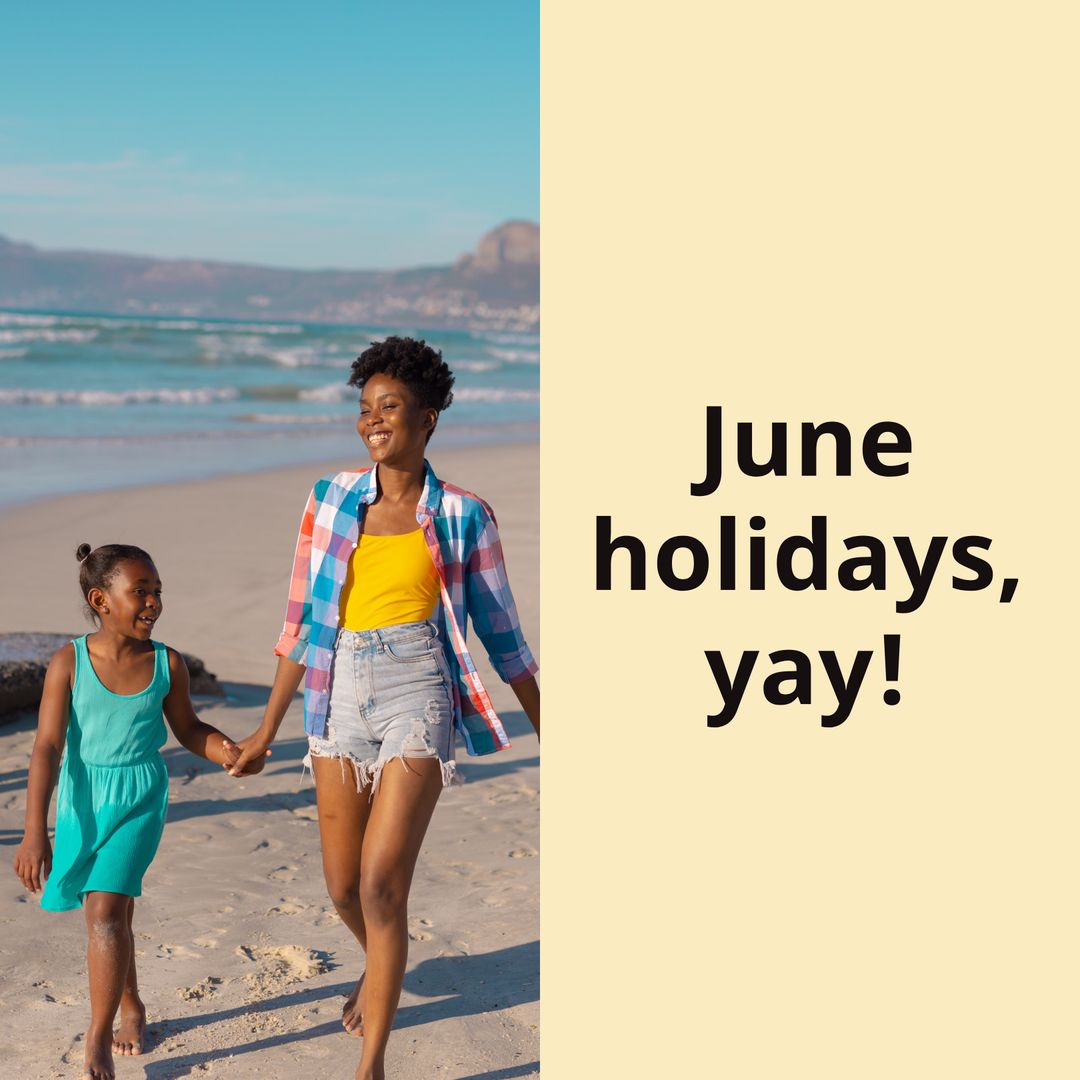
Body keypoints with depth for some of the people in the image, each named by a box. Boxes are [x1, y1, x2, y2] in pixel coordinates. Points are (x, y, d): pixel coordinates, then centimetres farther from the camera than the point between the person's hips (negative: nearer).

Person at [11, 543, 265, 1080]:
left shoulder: (167, 664, -7)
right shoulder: (68, 663, -13)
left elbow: (187, 728, 10)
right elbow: (47, 747, -14)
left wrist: (225, 751, -10)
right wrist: (34, 831, -19)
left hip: (139, 799, -1)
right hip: (81, 800, 1)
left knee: (105, 913, -15)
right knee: (113, 914, 17)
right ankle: (130, 1008, 40)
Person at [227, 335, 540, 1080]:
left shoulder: (464, 517, -2)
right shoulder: (331, 501, 4)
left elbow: (500, 630, 6)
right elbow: (303, 621, 10)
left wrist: (548, 732, 9)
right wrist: (268, 729, 12)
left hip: (419, 699, -3)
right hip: (340, 699, 3)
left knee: (382, 885, -12)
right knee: (343, 885, 13)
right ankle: (381, 969, 48)